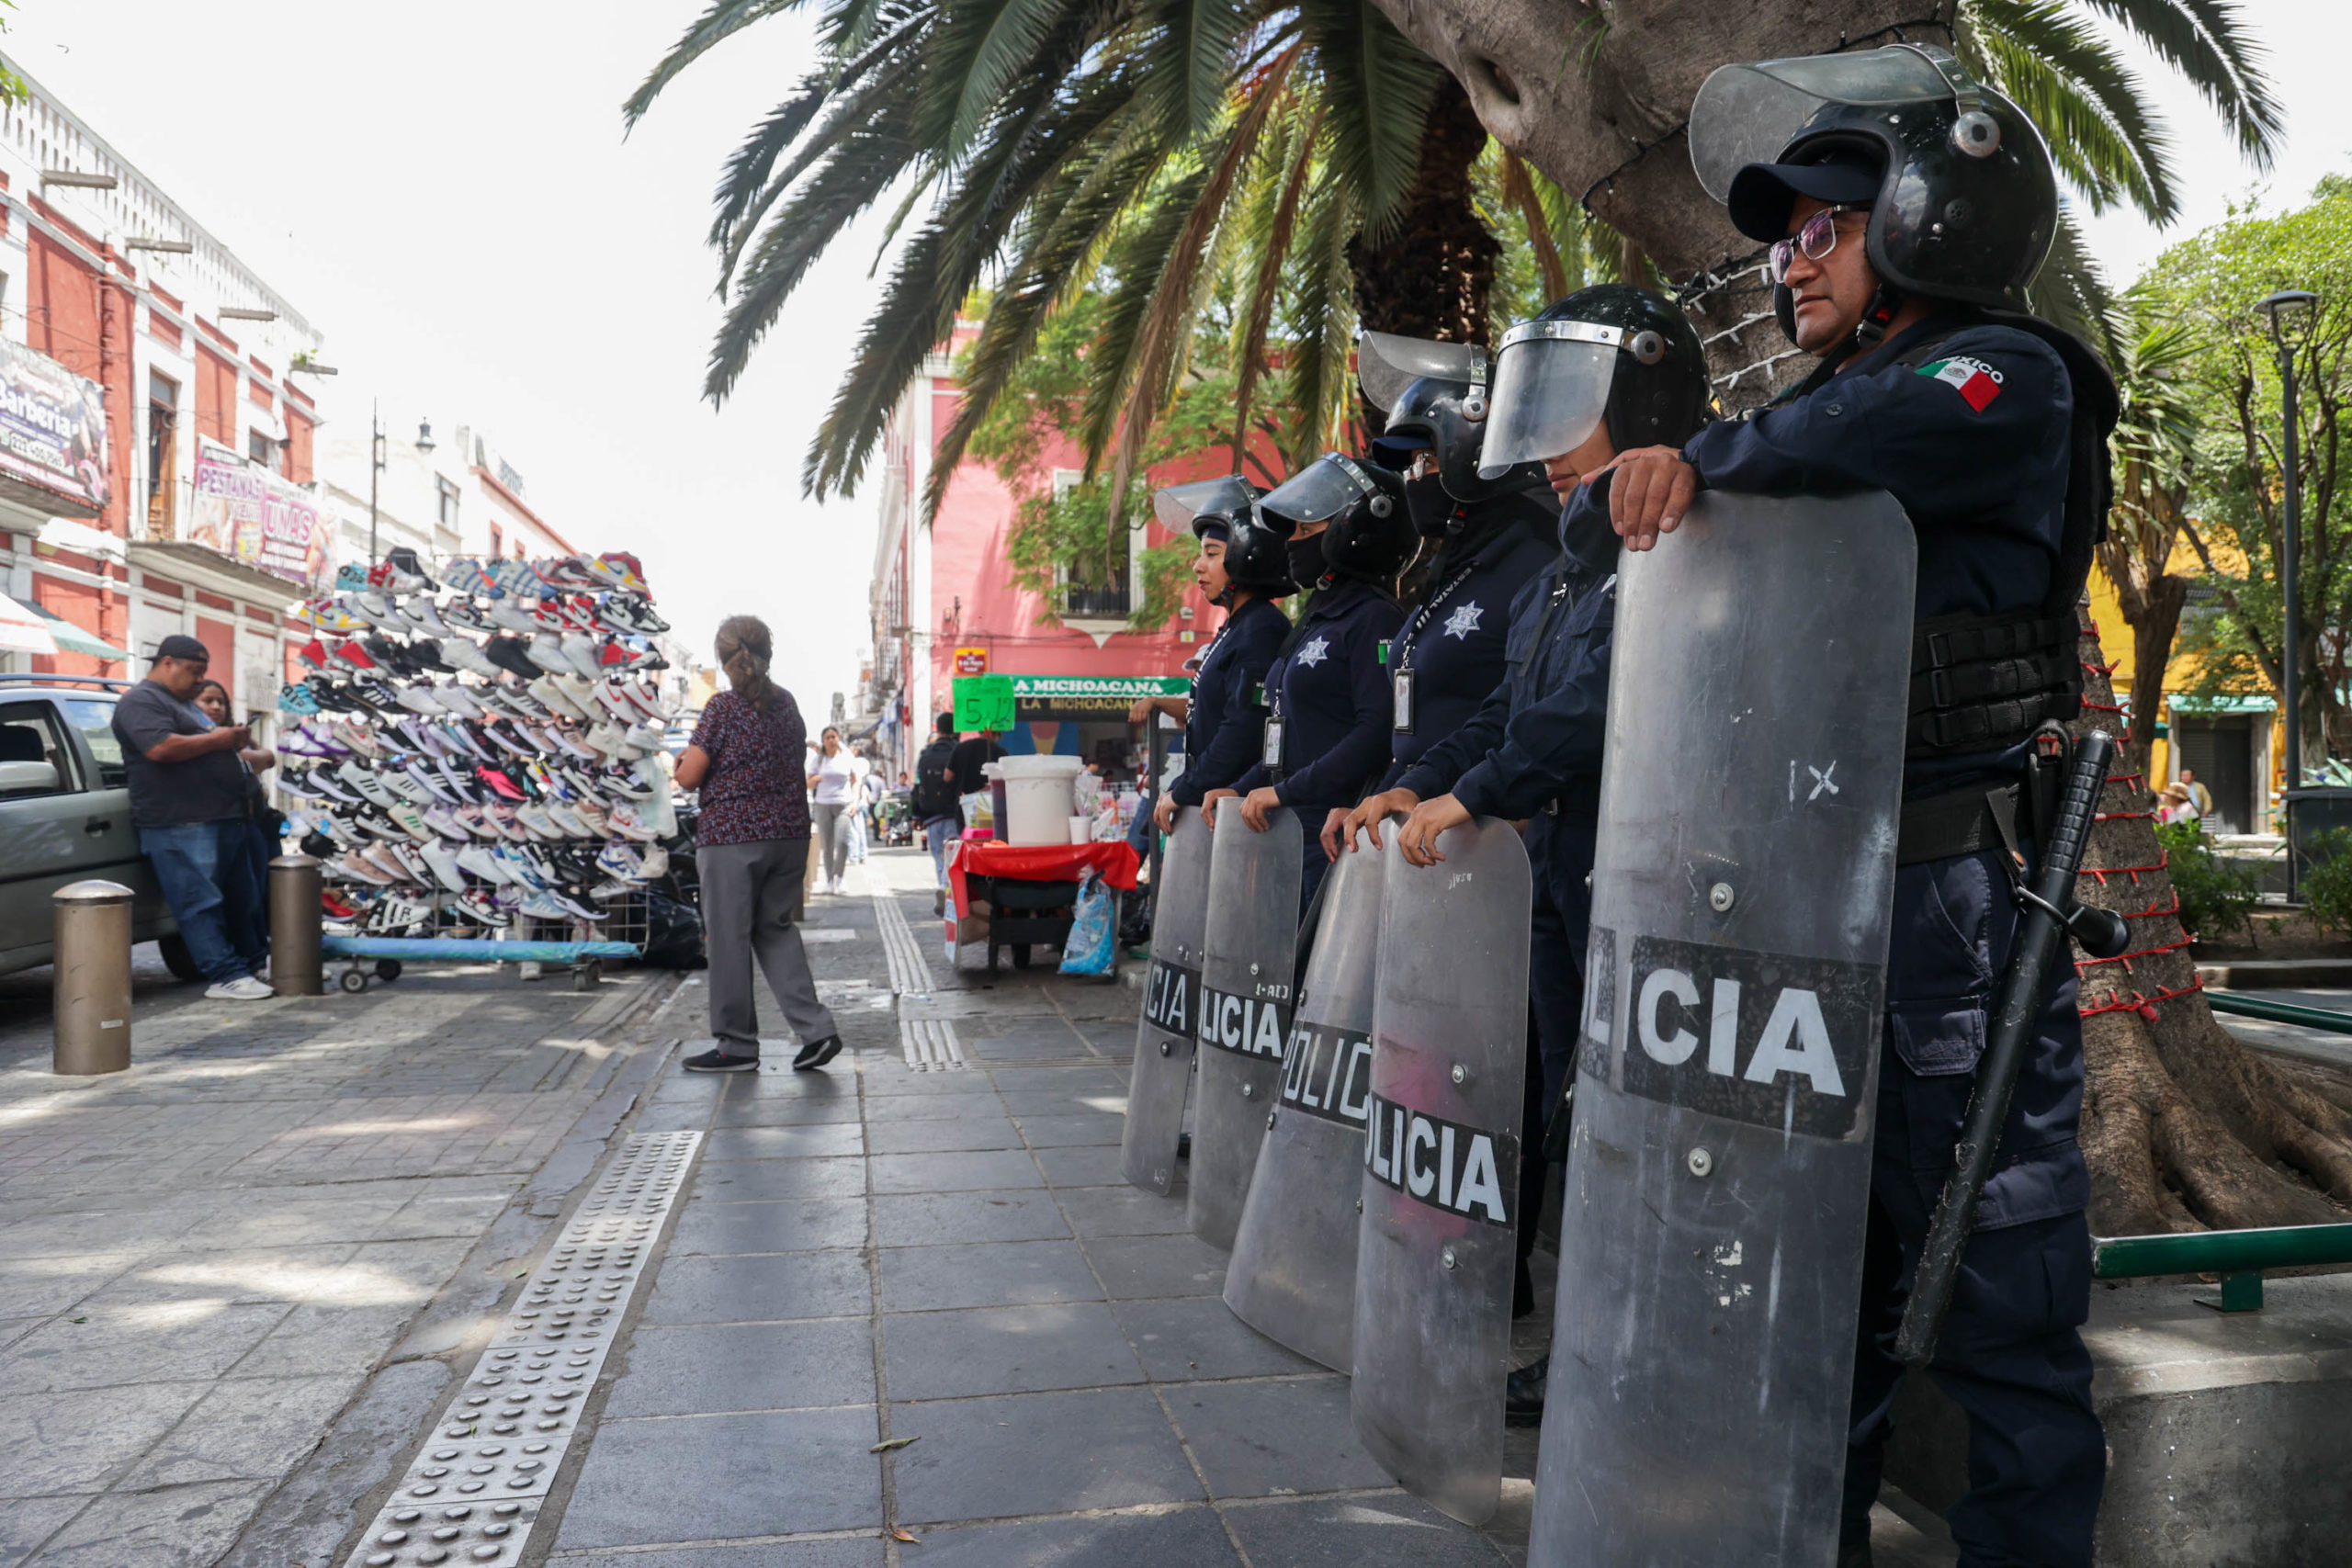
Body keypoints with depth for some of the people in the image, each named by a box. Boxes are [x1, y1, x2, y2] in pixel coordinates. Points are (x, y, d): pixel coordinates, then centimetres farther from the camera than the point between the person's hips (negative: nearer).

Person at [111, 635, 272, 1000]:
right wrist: (214, 739, -14)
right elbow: (160, 748, -24)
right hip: (180, 825, -10)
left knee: (243, 899, 13)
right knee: (200, 903, -9)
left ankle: (252, 963, 21)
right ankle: (226, 976, -11)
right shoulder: (141, 702, -7)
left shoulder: (187, 704, 25)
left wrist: (233, 740, 14)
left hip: (224, 820, 10)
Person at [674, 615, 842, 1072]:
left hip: (732, 835, -6)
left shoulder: (723, 707, -10)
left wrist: (683, 761, 12)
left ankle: (737, 1045, 12)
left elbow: (690, 776, -11)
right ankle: (815, 1028, 4)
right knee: (777, 929, 14)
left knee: (728, 937, 4)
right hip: (789, 833, 6)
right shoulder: (787, 704, 9)